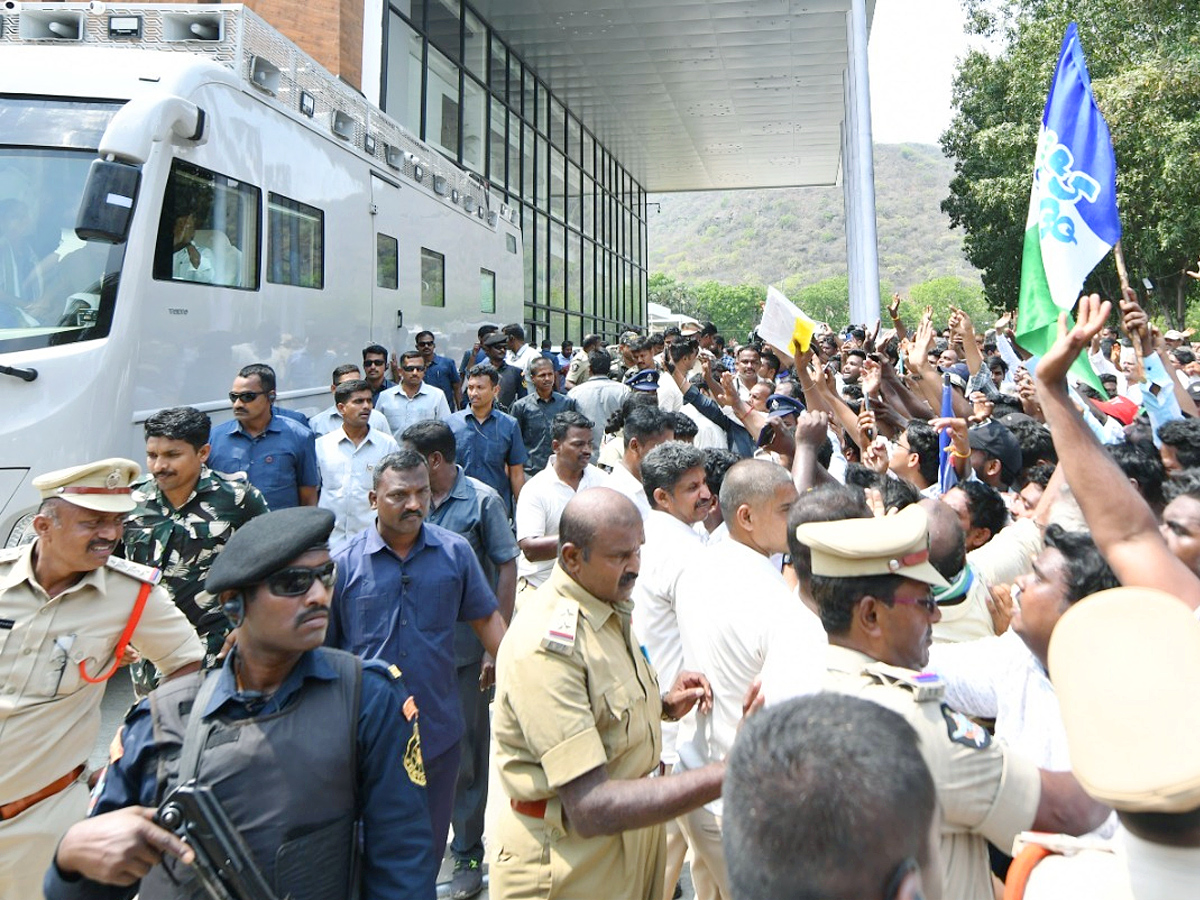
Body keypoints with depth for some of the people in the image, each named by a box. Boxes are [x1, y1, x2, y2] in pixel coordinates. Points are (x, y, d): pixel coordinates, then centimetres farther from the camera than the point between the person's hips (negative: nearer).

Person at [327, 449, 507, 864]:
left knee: (430, 848, 17)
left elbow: (486, 618, 6)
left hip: (439, 731, 2)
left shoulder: (455, 552, -3)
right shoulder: (344, 562, -7)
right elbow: (323, 648, 0)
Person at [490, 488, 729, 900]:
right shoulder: (545, 645, -28)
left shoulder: (608, 606, 2)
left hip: (633, 828, 8)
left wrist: (663, 706, -2)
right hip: (570, 859, -8)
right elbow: (590, 810, -31)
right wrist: (720, 778, -35)